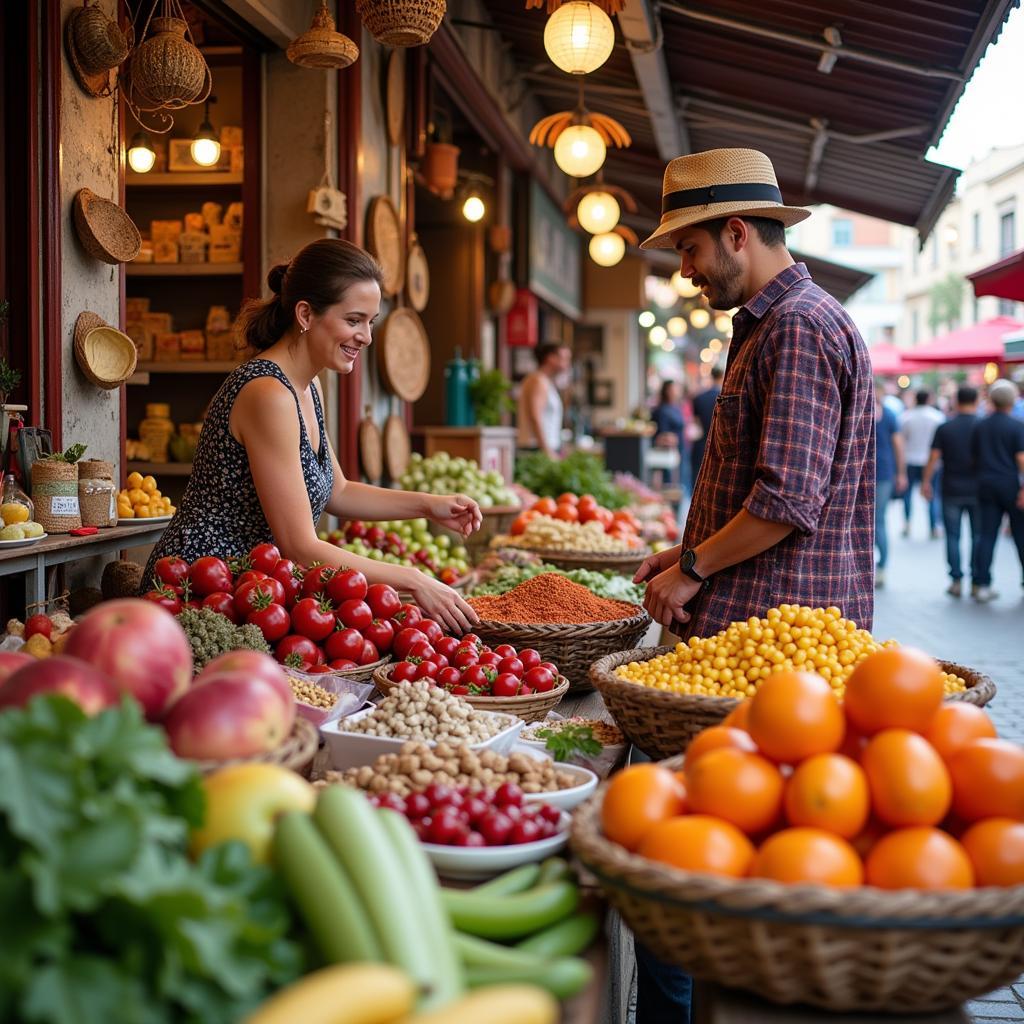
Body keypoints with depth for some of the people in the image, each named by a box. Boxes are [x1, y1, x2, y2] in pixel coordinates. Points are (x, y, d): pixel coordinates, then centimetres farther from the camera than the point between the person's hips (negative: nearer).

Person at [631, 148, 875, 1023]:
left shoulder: (802, 327, -14)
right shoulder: (770, 324, 19)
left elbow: (788, 500, -22)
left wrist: (694, 570, -12)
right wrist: (689, 553, 17)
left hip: (769, 629, -10)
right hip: (759, 626, 10)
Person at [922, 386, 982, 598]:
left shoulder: (944, 428, -3)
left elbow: (934, 457, -2)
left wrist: (926, 482, 8)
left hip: (951, 491, 0)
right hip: (977, 490, 0)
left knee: (952, 536, 6)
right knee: (978, 536, 7)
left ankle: (956, 581, 3)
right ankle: (976, 583, 6)